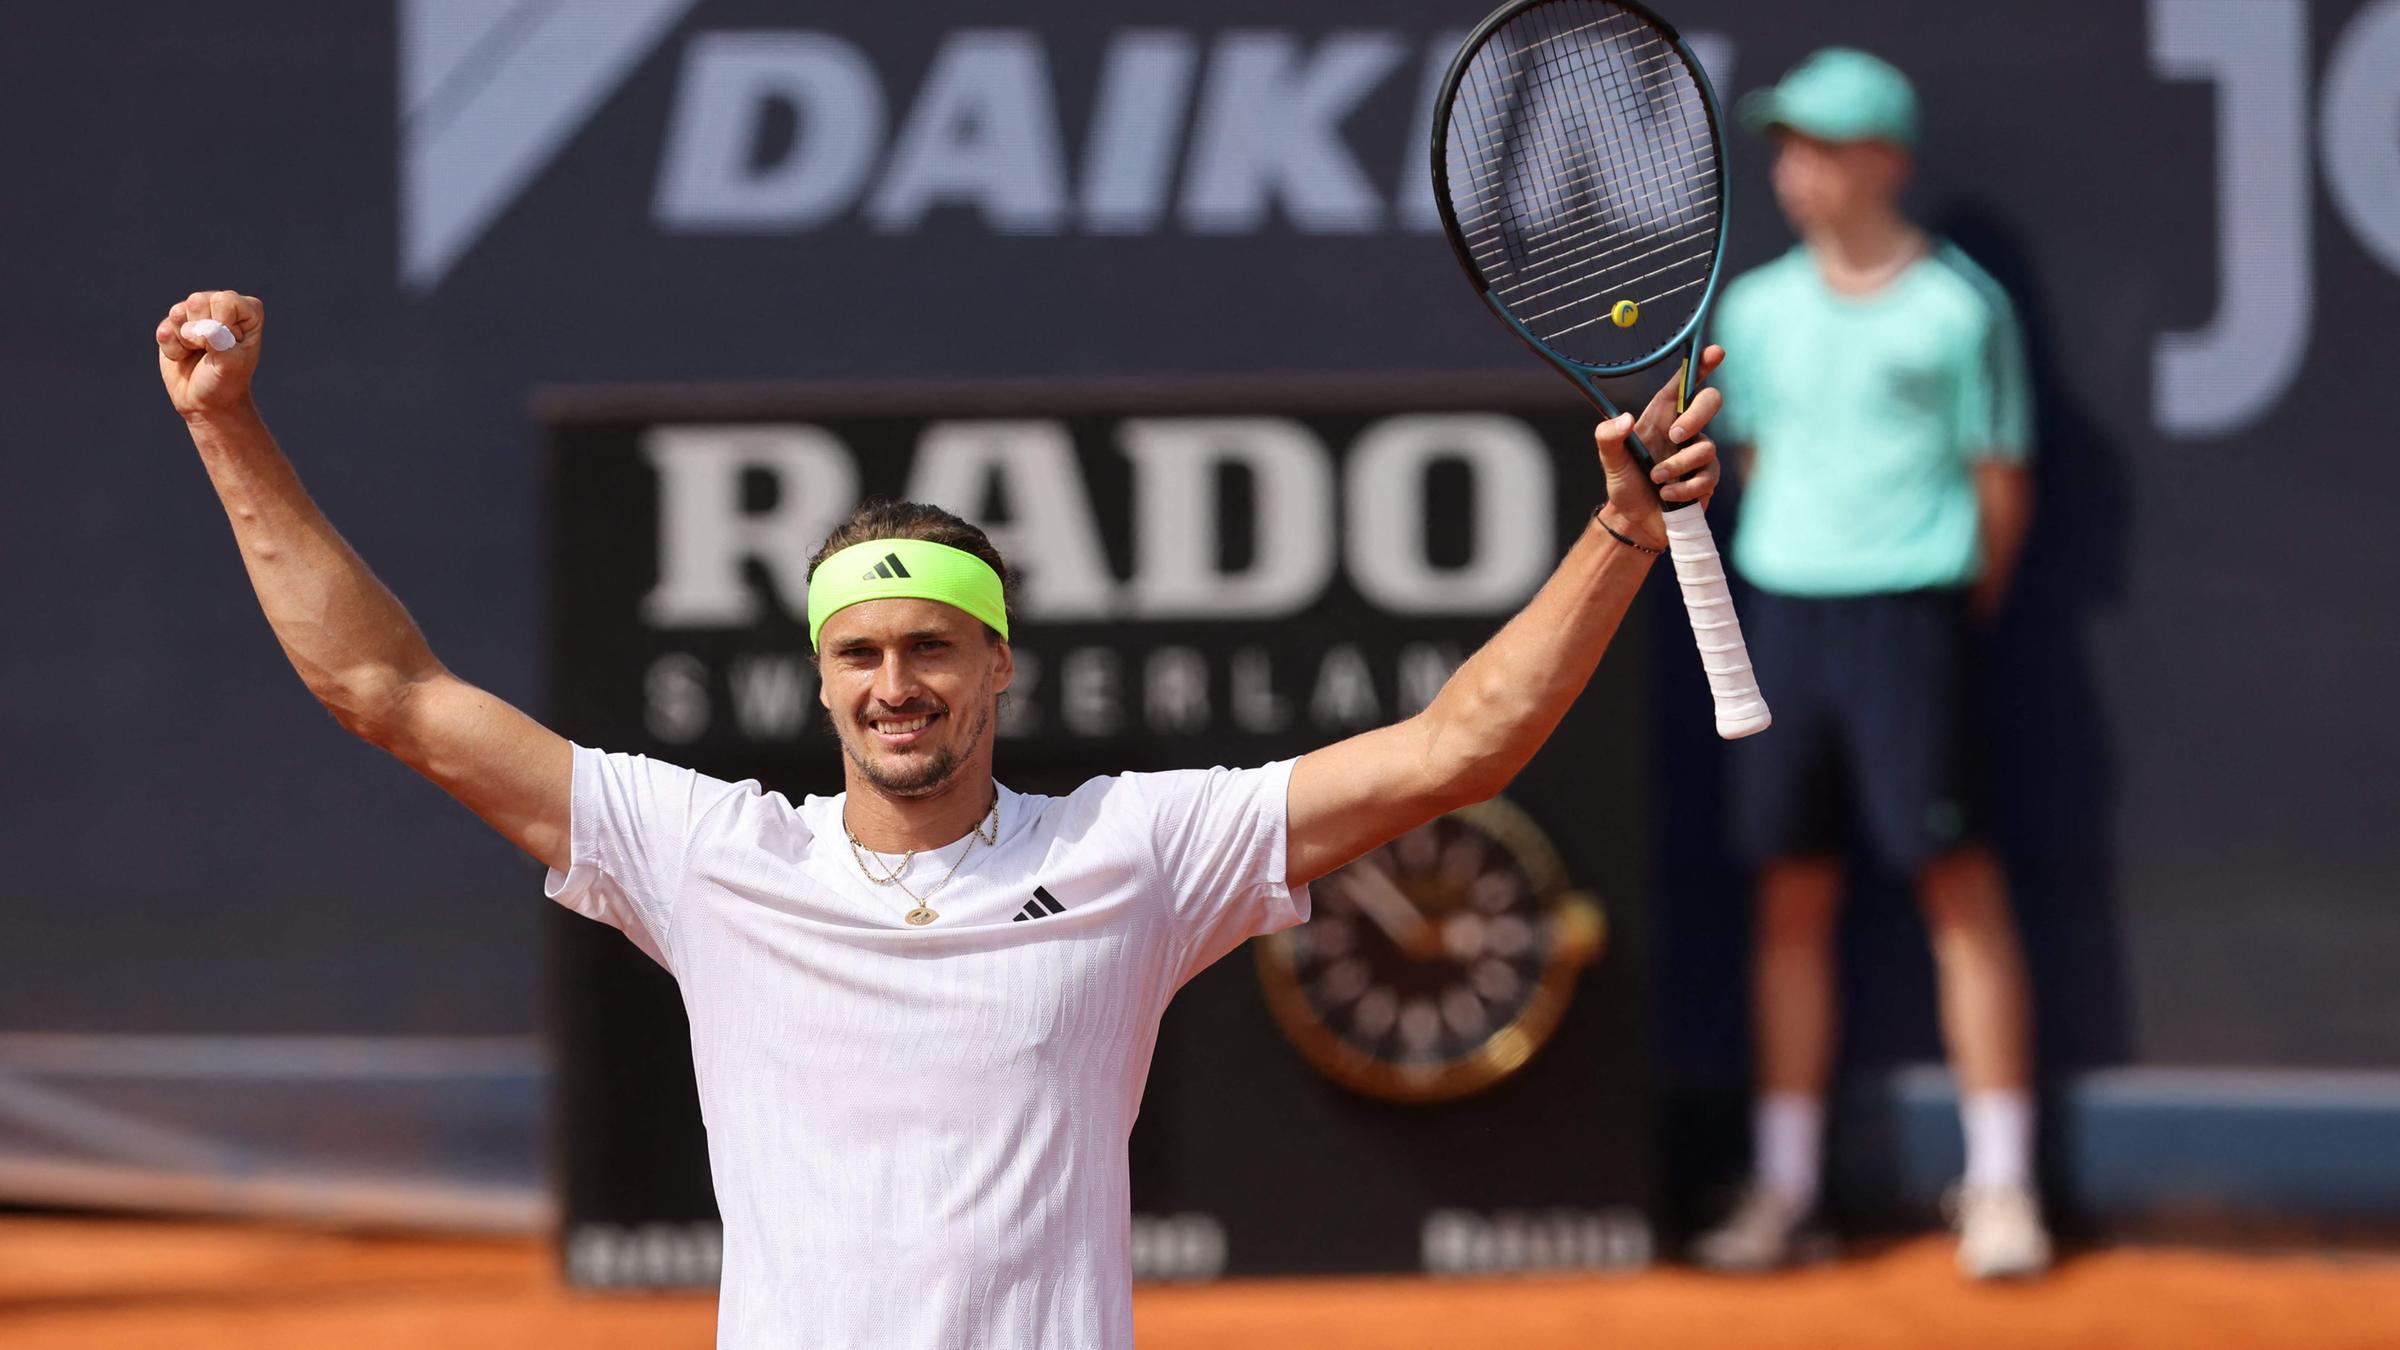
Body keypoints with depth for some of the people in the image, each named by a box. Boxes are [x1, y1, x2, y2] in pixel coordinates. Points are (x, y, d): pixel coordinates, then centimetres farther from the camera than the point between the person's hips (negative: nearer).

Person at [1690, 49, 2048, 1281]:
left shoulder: (1959, 309, -4)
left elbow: (2002, 486, -1)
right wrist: (1792, 596, 8)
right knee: (1792, 897, 6)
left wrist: (1956, 619, -1)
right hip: (1782, 611, 5)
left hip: (1911, 611, -5)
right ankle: (1783, 1188, 11)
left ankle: (1999, 1183, -1)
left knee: (1958, 883, -6)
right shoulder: (1757, 309, 10)